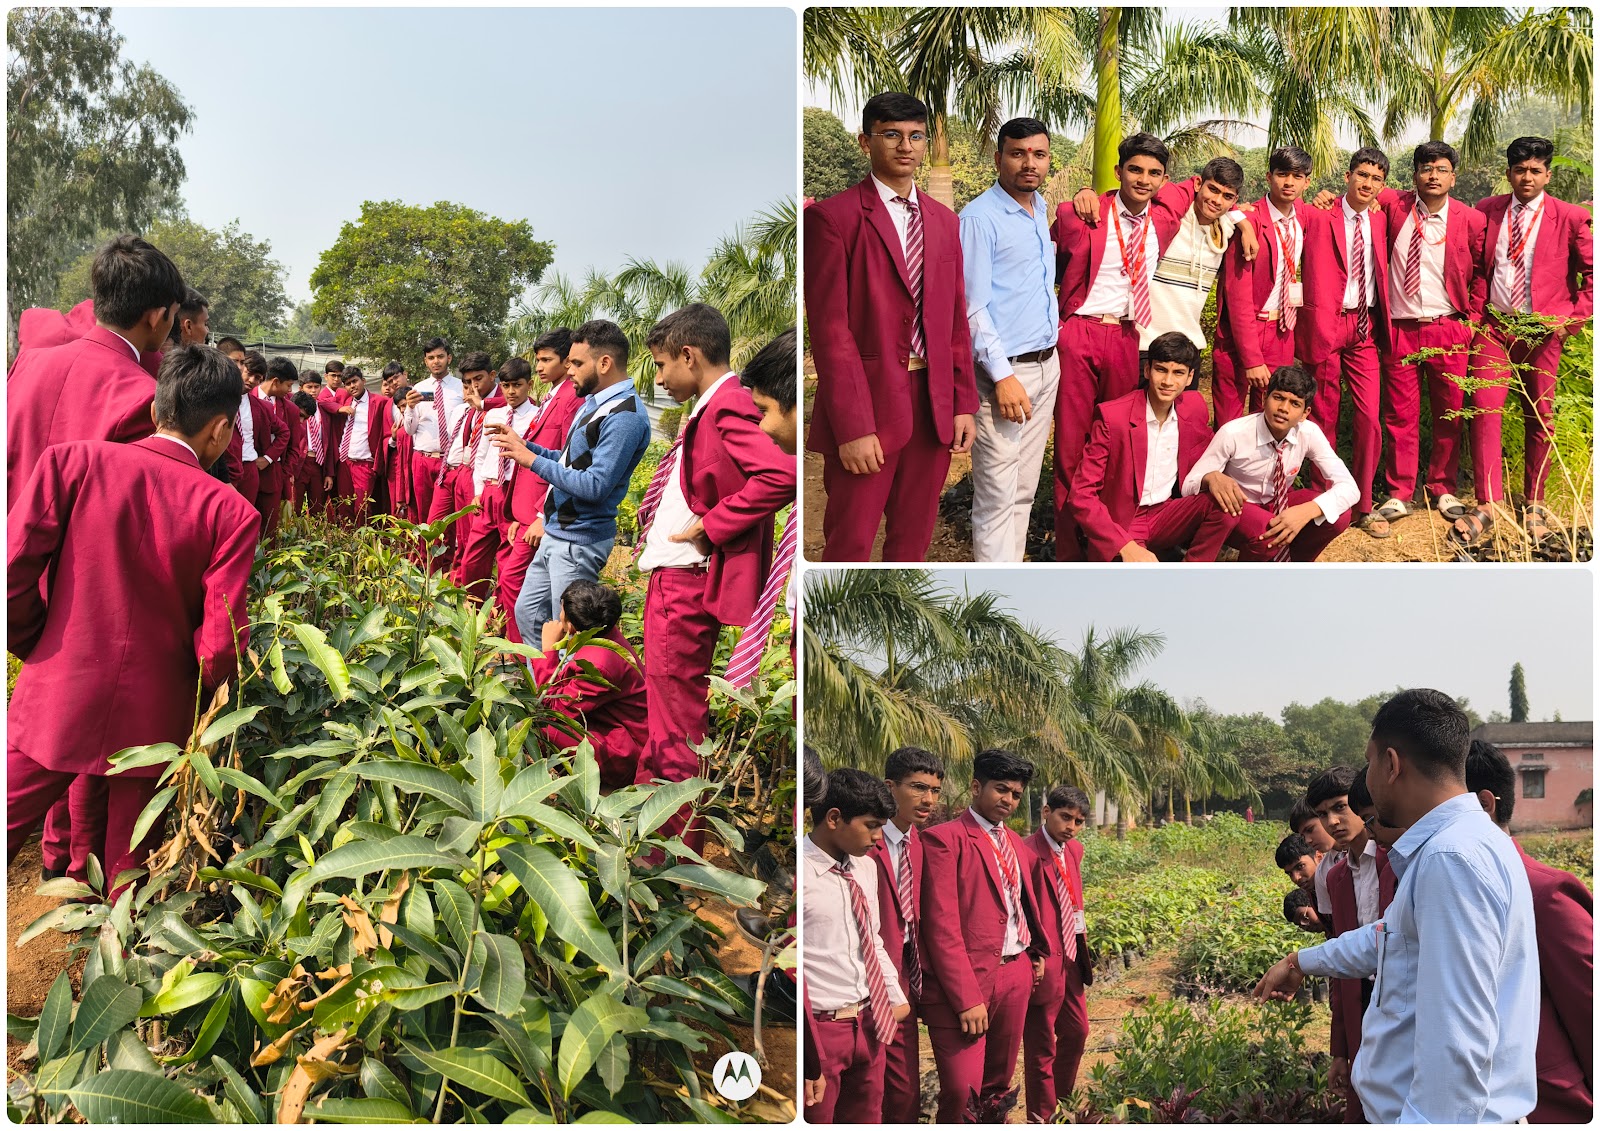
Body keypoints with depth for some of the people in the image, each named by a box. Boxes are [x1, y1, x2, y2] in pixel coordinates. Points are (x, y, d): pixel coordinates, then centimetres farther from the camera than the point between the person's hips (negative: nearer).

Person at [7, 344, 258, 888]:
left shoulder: (73, 460, -9)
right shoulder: (230, 513, -11)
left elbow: (10, 574, -11)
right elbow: (220, 644, -13)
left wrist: (33, 646, 8)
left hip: (53, 703, 1)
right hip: (152, 721, 0)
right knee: (126, 868, 16)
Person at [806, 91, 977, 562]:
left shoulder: (945, 221, 14)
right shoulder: (832, 217, -6)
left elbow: (956, 321, 15)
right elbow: (829, 329, -11)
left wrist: (964, 403, 6)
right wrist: (853, 427, -16)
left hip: (935, 409, 6)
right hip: (866, 407, -5)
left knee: (913, 540, 13)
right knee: (850, 544, 1)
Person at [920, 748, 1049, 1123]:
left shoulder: (1015, 843, 16)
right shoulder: (945, 838, -8)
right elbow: (941, 924, -14)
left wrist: (1037, 952, 6)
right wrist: (967, 998, -17)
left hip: (1016, 975, 7)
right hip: (968, 980, -7)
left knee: (999, 1085, 14)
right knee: (962, 1090, -11)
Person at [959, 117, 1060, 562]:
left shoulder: (1040, 207, 14)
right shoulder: (979, 217, -11)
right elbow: (972, 307, -16)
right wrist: (1002, 375, -20)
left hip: (1047, 366, 8)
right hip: (1004, 370, -8)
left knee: (1024, 490, 11)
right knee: (998, 496, -7)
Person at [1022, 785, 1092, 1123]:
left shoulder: (1074, 849, 6)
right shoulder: (1028, 853, -21)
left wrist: (1080, 939, 9)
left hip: (1070, 959, 9)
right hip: (1043, 964, -9)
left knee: (1076, 1031, 22)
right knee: (1042, 1047, 4)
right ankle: (1042, 1118, 20)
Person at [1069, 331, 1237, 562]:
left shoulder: (1194, 407, 1)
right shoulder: (1112, 415, -14)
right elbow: (1081, 495, -14)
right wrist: (1126, 546, -25)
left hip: (1165, 518, 6)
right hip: (1117, 526, -6)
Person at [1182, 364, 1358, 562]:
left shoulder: (1309, 433, -16)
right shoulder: (1233, 434, -25)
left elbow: (1349, 488, -19)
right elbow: (1188, 485, -22)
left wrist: (1306, 511, -38)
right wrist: (1211, 478, -48)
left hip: (1280, 506, 4)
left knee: (1339, 515, -22)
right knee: (1267, 533, -37)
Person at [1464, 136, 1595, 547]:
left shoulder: (1571, 218, -1)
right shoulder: (1486, 211, 7)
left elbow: (1593, 274, 1)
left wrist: (1573, 317, -8)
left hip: (1542, 332, -1)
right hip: (1493, 328, 1)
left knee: (1540, 418, 5)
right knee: (1482, 409, -10)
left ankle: (1533, 504, 18)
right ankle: (1487, 504, -5)